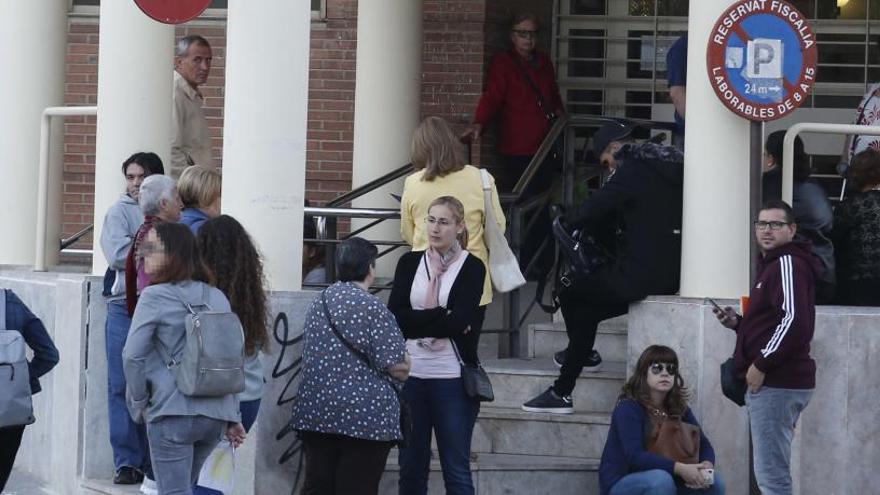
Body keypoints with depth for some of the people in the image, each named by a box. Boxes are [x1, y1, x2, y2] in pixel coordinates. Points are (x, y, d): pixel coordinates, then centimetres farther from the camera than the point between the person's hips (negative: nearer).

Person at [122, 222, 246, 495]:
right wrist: (233, 417, 14)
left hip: (172, 412, -6)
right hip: (215, 414, 6)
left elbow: (132, 356, -11)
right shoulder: (217, 298, 11)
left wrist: (139, 404, 3)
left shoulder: (155, 296, -7)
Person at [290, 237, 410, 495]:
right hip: (365, 416, -6)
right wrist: (405, 361, 8)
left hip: (314, 409, 6)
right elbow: (398, 368, -15)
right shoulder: (373, 308, -11)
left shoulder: (319, 303, 11)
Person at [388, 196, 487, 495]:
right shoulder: (409, 263, 8)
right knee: (411, 467, 8)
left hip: (452, 378, -3)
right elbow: (396, 317, -4)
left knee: (456, 469, 0)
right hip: (410, 375, 3)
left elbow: (459, 322, -14)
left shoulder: (472, 267, -1)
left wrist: (418, 321, -7)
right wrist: (439, 318, -12)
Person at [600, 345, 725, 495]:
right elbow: (635, 456, -29)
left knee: (715, 481, -10)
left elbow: (703, 445, 1)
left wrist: (706, 466, -24)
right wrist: (680, 468, -37)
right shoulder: (628, 408, -17)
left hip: (662, 483, 7)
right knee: (660, 479, -35)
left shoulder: (679, 408, 4)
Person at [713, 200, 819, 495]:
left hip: (776, 384, -11)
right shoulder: (771, 265, 22)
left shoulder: (789, 264, -12)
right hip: (773, 382, 11)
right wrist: (737, 323, 12)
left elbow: (795, 322, -24)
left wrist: (761, 364, -18)